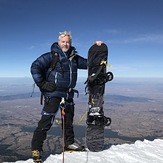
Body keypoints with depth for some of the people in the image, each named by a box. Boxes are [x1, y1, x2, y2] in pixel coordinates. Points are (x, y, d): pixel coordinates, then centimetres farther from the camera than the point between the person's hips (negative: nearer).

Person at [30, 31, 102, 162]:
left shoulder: (74, 57, 11)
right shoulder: (51, 56, -6)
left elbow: (88, 63, 19)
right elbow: (35, 67, -9)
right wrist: (42, 84, -14)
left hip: (68, 93, 6)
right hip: (53, 93, -6)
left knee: (69, 119, 17)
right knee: (47, 119, -9)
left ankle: (69, 143, 35)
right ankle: (36, 148, 4)